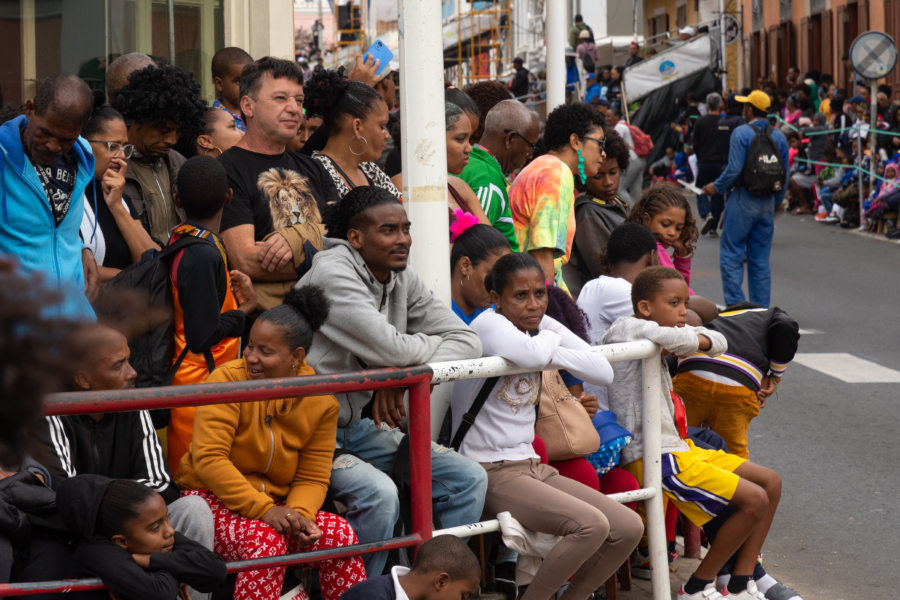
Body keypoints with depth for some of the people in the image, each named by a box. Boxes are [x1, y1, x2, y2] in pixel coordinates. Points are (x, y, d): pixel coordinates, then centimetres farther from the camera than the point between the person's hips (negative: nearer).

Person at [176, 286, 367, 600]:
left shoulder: (320, 401, -2)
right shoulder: (227, 379, -14)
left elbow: (312, 478, 2)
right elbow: (208, 459, -21)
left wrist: (299, 514, -22)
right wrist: (264, 509, -27)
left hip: (274, 506, 4)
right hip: (213, 498, -4)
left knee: (340, 534, -20)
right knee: (266, 542, -33)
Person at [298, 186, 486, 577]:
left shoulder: (404, 282, 7)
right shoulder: (333, 274, -18)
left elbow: (467, 340, 1)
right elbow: (389, 348, -26)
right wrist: (434, 343, -3)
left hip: (361, 425, 8)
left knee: (467, 478, -2)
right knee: (378, 493, -32)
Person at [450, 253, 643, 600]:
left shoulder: (544, 325, 10)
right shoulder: (489, 324, -11)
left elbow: (603, 372, 2)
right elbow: (533, 355, -33)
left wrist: (554, 355, -11)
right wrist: (550, 337, -10)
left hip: (531, 465, 8)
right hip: (490, 472, -8)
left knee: (629, 529, -1)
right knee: (591, 525, -26)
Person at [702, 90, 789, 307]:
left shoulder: (741, 133, -10)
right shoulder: (779, 137, 7)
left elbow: (734, 169, -17)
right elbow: (785, 174, 9)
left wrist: (716, 187, -2)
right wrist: (776, 202, 19)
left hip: (743, 201, -6)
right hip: (768, 204, 6)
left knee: (731, 256, 1)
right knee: (760, 260, 10)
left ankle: (735, 305, -6)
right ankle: (761, 309, 11)